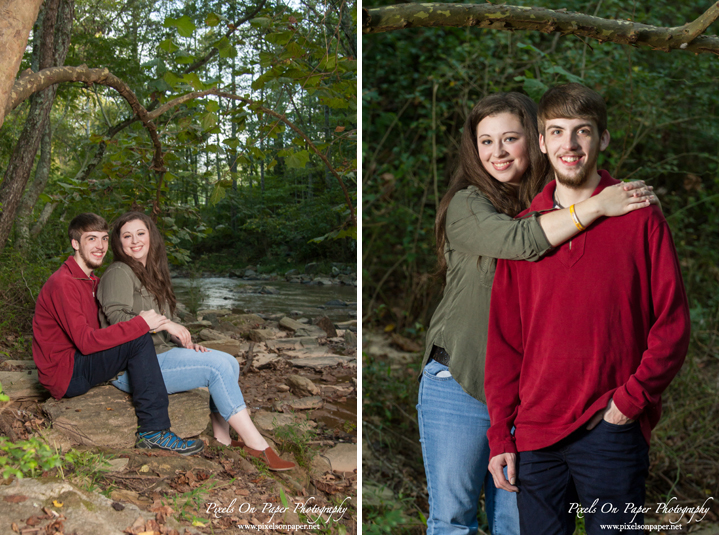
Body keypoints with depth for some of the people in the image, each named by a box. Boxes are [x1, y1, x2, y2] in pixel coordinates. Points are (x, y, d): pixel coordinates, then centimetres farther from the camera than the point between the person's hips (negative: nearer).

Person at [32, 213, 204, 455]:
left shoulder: (90, 281, 16)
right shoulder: (63, 283, -17)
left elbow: (104, 329, 11)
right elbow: (86, 342, -26)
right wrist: (140, 324, -24)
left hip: (80, 366, 10)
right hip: (65, 374, -10)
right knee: (139, 339, -22)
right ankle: (154, 432, -23)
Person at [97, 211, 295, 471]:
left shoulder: (151, 274, 20)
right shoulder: (119, 274, -8)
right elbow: (118, 320, -21)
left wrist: (186, 343, 4)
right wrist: (166, 325, -21)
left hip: (160, 353, 9)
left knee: (229, 362, -7)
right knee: (218, 366, -20)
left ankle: (222, 439, -9)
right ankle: (256, 445, -18)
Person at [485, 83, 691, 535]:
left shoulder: (639, 217, -2)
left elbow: (673, 324, -2)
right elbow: (504, 340, 8)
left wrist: (632, 398, -11)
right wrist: (500, 435, 4)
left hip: (612, 430, -3)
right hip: (535, 436, 3)